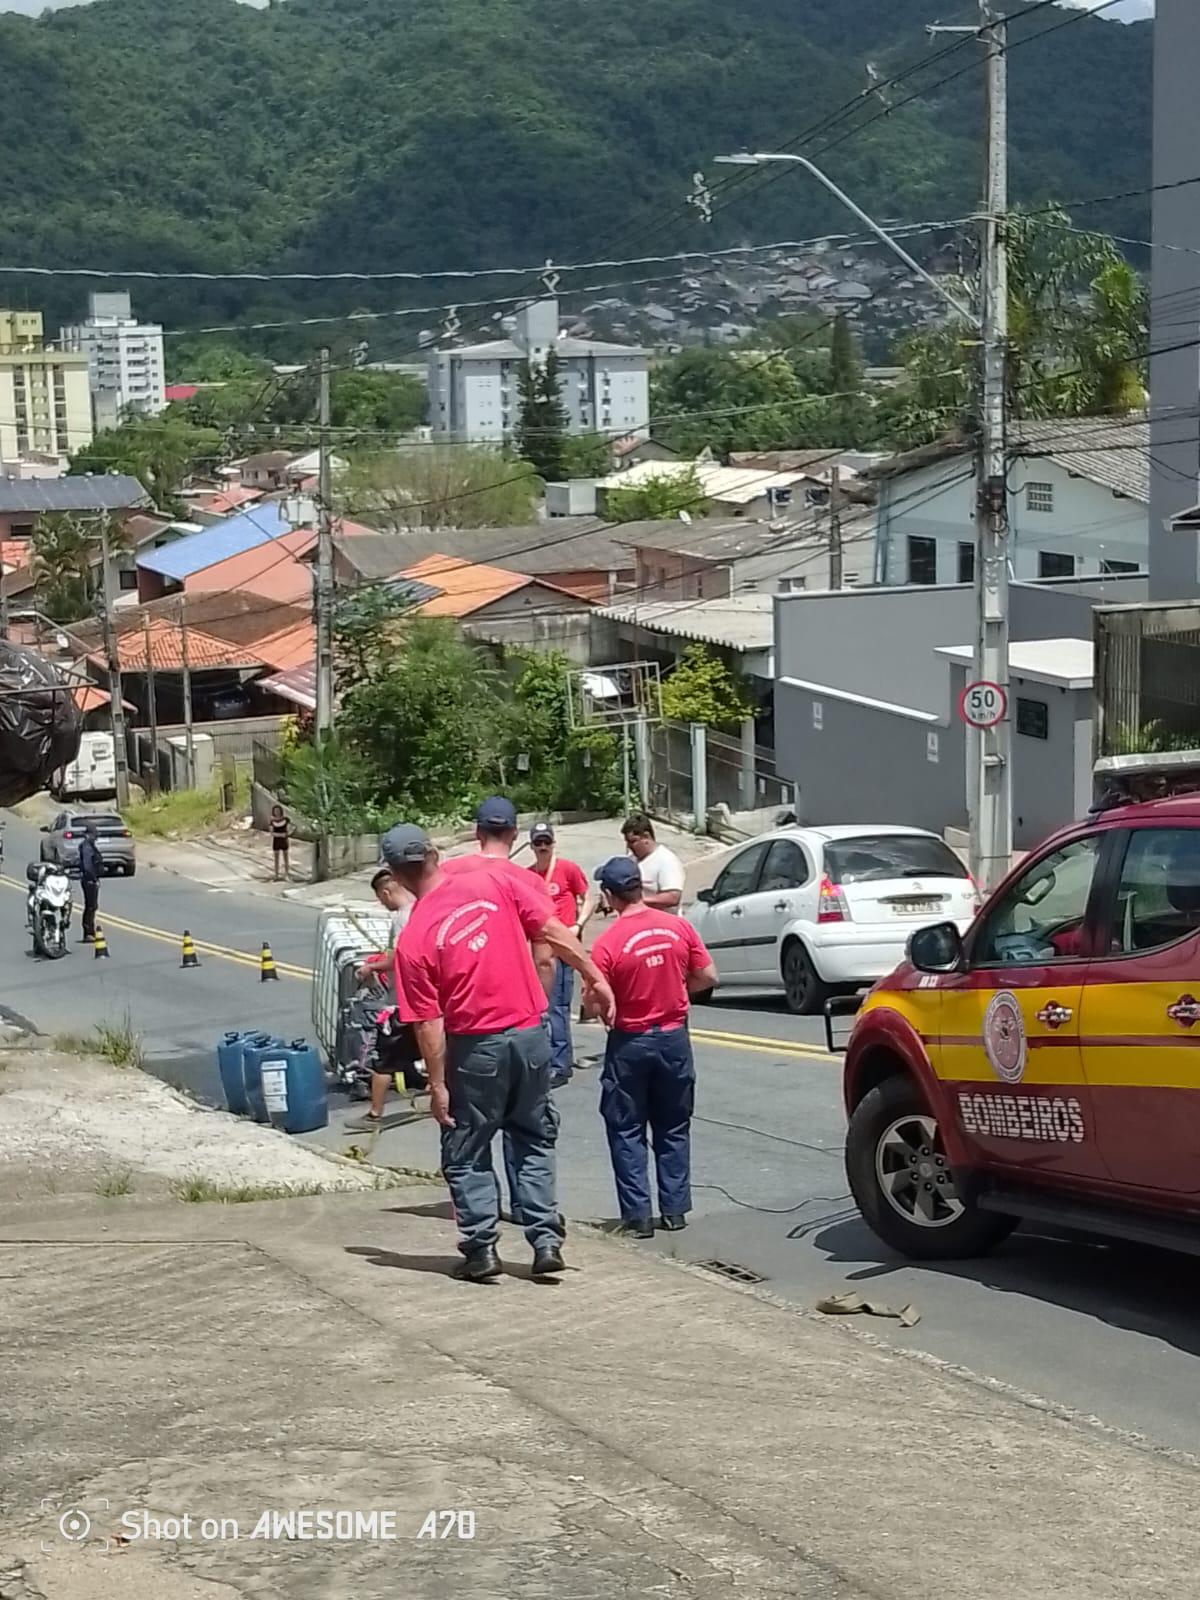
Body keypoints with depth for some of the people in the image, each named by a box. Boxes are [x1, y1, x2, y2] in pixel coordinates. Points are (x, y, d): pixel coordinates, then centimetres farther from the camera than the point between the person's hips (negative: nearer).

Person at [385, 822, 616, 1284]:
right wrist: (594, 978, 5)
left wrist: (437, 1085, -4)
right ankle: (547, 1241, 12)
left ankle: (482, 1249, 12)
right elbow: (554, 933, -4)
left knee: (466, 1154, 14)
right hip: (530, 1034, 3)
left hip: (476, 1049, -3)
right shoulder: (496, 882, -5)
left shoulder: (413, 940, -11)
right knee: (534, 1140, 18)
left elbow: (429, 1024, -11)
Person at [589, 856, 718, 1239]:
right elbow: (708, 977, 2)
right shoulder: (679, 927, -5)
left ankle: (638, 1215, 4)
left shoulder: (608, 943, -17)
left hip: (630, 1043, -4)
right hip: (674, 1036, 4)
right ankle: (675, 1210, 17)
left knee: (627, 1131, 7)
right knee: (673, 1128, 15)